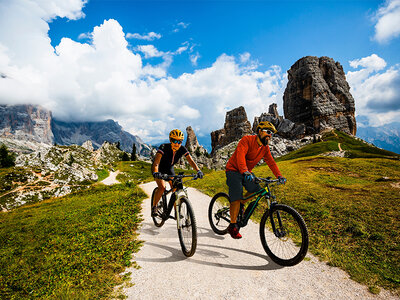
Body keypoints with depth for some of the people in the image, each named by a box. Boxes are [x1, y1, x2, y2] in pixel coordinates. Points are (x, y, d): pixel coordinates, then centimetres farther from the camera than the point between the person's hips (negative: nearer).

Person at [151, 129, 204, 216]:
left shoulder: (182, 149, -21)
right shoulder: (164, 148, -33)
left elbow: (191, 161, -24)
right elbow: (156, 163, -44)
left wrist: (198, 170, -42)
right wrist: (155, 173, -63)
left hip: (169, 168, 4)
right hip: (159, 168, -4)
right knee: (162, 187, -25)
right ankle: (154, 207, -2)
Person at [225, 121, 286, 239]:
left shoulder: (265, 148, 2)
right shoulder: (247, 140, -20)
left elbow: (271, 162, 0)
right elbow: (240, 155, -35)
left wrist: (279, 176, -15)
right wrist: (245, 171, -49)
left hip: (247, 172, 7)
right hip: (234, 170, -7)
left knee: (256, 190, -9)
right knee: (237, 197, -15)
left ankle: (240, 205, 18)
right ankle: (232, 226, -2)